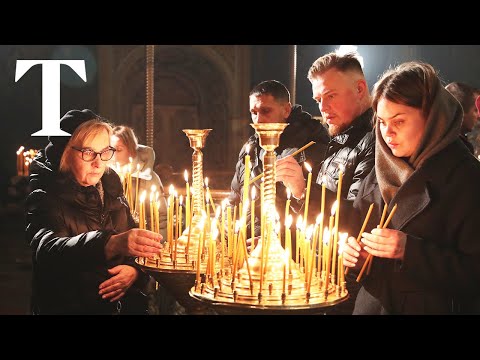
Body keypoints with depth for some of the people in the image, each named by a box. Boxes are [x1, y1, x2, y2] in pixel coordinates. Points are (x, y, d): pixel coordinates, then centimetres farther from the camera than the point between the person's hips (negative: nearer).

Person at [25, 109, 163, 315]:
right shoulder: (45, 199, -9)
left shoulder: (111, 187, 9)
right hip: (68, 306, -4)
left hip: (124, 302, 4)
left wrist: (136, 270, -10)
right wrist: (112, 244, -46)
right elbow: (47, 249, -30)